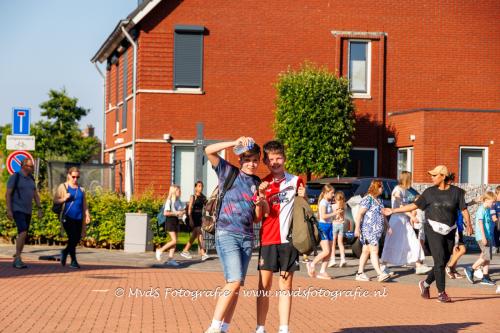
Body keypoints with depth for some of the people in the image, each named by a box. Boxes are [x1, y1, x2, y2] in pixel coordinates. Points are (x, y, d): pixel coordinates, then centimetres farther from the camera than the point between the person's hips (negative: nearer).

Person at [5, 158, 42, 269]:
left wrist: (39, 209, 6)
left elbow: (35, 195, 15)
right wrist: (9, 210, -18)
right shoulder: (14, 177, -9)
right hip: (17, 210, -7)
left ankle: (16, 261, 13)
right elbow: (7, 194, -11)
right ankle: (18, 259, -16)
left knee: (23, 235, 7)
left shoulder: (31, 179, 12)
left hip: (27, 211, 7)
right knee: (23, 233, -21)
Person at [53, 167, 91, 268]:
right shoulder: (63, 187, 6)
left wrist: (87, 215, 5)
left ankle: (65, 252, 32)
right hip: (68, 217, -5)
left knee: (77, 238, 4)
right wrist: (64, 198, -15)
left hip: (78, 218, 5)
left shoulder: (81, 189, 18)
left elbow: (84, 204, 18)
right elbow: (55, 200, 2)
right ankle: (73, 261, -3)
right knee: (72, 237, -13)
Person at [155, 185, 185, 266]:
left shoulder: (178, 201, 12)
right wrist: (175, 213, -18)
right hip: (170, 221, -8)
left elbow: (182, 210, 26)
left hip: (176, 221, 8)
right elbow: (165, 213, -19)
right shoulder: (169, 201, -12)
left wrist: (182, 212, 3)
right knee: (174, 241, -13)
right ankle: (160, 250, 2)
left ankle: (170, 259, 6)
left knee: (174, 242, 4)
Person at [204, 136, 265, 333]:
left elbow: (257, 219, 16)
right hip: (227, 234, -5)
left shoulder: (258, 184, 14)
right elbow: (209, 151, -11)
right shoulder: (229, 172, 3)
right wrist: (235, 143, -15)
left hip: (247, 237, 5)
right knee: (234, 281, -18)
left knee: (236, 286, 3)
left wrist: (259, 204, -4)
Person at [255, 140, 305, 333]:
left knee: (286, 285, 4)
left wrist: (303, 197, -5)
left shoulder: (295, 181, 6)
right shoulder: (263, 184, 4)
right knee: (264, 285, -1)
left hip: (289, 239, 1)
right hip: (268, 239, -1)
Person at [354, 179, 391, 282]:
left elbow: (383, 214, 26)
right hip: (368, 230, -9)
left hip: (377, 230, 9)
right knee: (374, 251, -13)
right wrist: (357, 228, -21)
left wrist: (388, 227, 22)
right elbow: (359, 214, -16)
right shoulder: (367, 199, -11)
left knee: (366, 251, 11)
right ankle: (380, 274, -18)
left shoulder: (378, 200, 17)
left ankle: (360, 274, 15)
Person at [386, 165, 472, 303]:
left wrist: (468, 224, -16)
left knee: (443, 262, 5)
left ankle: (425, 284, 26)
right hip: (434, 229, -2)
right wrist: (393, 210, -1)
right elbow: (414, 205, 3)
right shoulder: (430, 192, 1)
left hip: (449, 232, 2)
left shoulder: (456, 192, 1)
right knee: (439, 261, -9)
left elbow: (464, 209, -3)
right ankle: (441, 293, -1)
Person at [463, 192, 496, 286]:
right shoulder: (481, 209, -12)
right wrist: (483, 237, -24)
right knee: (486, 256, -13)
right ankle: (470, 269, -3)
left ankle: (485, 277, 8)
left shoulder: (487, 210, 16)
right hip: (482, 237, -9)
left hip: (488, 237, 9)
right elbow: (480, 223, -19)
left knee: (488, 257, 6)